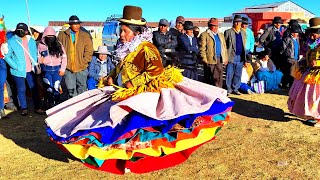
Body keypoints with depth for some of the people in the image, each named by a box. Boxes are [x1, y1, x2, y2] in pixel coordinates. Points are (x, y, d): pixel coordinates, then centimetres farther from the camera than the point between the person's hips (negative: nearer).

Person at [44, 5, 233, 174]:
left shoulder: (146, 48, -13)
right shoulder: (126, 50, 12)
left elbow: (157, 70, -26)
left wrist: (134, 83, -24)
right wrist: (112, 77, 9)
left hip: (143, 94, -9)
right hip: (124, 94, 9)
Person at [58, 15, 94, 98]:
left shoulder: (85, 35, 3)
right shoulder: (62, 35, 5)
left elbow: (89, 51, 0)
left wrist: (83, 62, -8)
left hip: (81, 68, 0)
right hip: (68, 68, 0)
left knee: (82, 90, 10)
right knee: (71, 91, 5)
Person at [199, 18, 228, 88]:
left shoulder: (221, 35, 19)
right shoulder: (204, 35, -4)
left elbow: (224, 47, 21)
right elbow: (202, 48, -9)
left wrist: (225, 58, 13)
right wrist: (204, 60, -14)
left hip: (219, 60, 6)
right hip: (210, 60, -6)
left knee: (219, 78, 7)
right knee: (208, 79, 2)